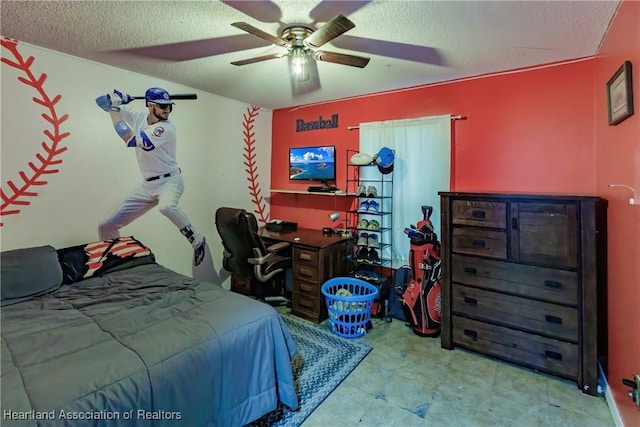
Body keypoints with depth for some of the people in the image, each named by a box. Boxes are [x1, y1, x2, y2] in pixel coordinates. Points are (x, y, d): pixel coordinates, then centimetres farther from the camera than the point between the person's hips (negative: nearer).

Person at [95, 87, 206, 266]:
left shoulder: (166, 128, -17)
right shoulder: (137, 117, 2)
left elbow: (131, 140, -24)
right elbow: (101, 102, 9)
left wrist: (115, 108, -16)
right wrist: (115, 98, -12)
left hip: (170, 179, -6)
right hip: (147, 184, 6)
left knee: (166, 206, -43)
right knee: (107, 227, 7)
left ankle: (196, 240, -20)